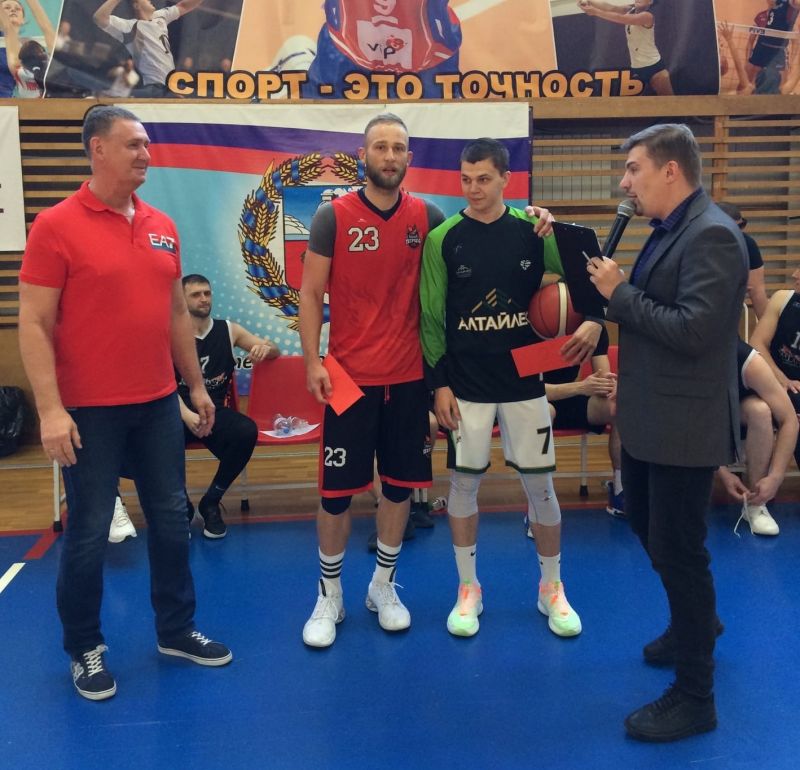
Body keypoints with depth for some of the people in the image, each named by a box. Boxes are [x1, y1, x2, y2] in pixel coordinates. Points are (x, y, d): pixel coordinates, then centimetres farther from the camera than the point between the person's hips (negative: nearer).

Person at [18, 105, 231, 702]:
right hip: (90, 410, -5)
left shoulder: (163, 228, 7)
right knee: (89, 531, 6)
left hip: (158, 404, 6)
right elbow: (34, 325, -12)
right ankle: (85, 649, 25)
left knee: (172, 518, 13)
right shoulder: (56, 226, -9)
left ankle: (177, 630, 31)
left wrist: (196, 384, 15)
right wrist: (50, 409, -18)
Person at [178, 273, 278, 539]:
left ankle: (211, 502, -6)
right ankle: (182, 505, -5)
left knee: (247, 431, -32)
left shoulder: (228, 330, 9)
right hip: (179, 412, -2)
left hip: (217, 411, 2)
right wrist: (186, 414, -27)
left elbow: (275, 351, 12)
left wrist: (265, 348, -14)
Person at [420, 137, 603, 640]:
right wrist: (440, 382, -5)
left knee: (540, 484, 6)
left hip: (525, 380, 1)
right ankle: (469, 590, 24)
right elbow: (432, 316, -1)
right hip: (466, 385, -1)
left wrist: (593, 321, -13)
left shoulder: (534, 230, -1)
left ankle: (552, 588, 25)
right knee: (465, 483, 6)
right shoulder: (443, 239, -3)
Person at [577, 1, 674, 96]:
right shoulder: (630, 10, 4)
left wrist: (596, 12, -34)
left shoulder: (647, 16, -17)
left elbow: (620, 18, -28)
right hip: (636, 68, 7)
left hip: (654, 66, -7)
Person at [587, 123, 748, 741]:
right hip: (650, 414, 9)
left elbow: (693, 330, -26)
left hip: (683, 421, -9)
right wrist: (615, 296, -3)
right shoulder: (669, 230, 10)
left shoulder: (712, 235, -19)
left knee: (677, 548, 1)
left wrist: (619, 292, -19)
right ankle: (696, 620, 48)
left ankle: (695, 696, 18)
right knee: (648, 527, 23)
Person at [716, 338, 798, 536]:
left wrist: (775, 477, -34)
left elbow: (789, 420, -30)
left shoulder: (749, 363, -34)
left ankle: (755, 504, -25)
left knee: (760, 410, -36)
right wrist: (722, 473, -34)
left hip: (740, 413, 0)